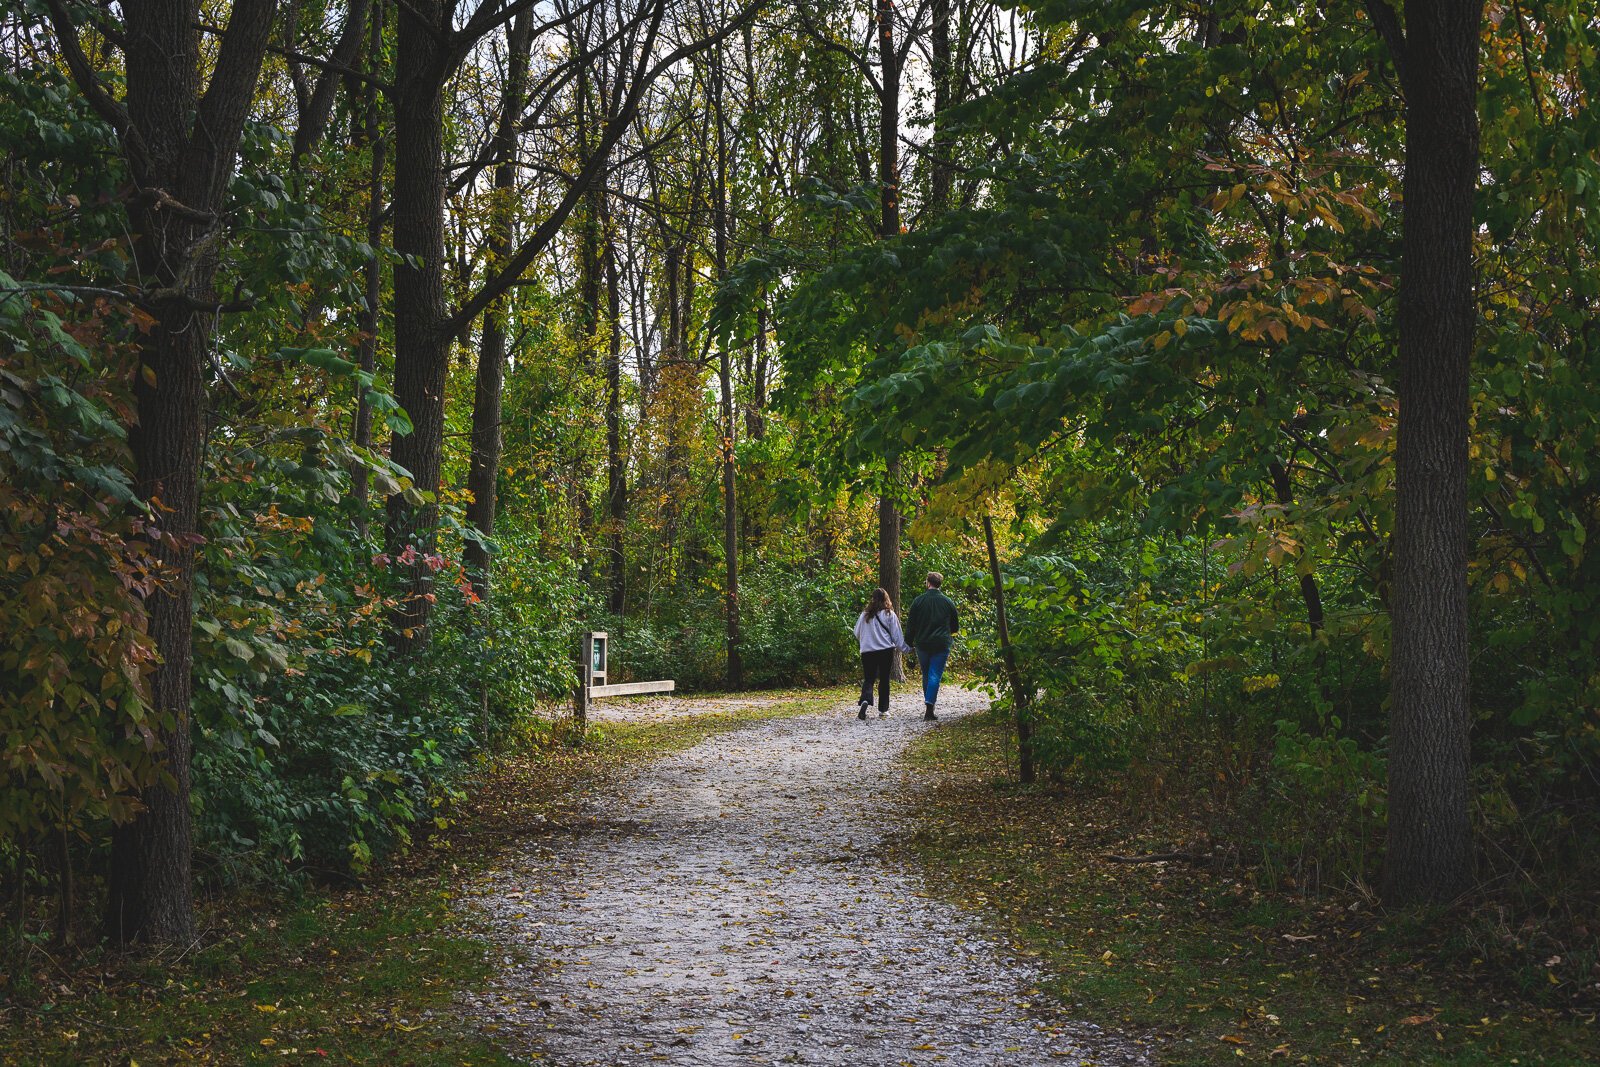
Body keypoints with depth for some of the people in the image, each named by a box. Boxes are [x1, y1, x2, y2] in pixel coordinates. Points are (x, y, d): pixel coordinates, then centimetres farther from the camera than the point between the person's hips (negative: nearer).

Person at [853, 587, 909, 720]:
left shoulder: (865, 615, 2)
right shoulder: (889, 614, -4)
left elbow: (857, 634, 12)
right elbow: (897, 635, -2)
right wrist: (907, 648, 8)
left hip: (867, 652, 1)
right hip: (886, 651, -1)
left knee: (868, 679, 5)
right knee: (884, 679, 10)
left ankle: (865, 700, -23)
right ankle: (883, 709, 12)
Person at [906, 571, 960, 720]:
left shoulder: (918, 601, -1)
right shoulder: (948, 602, 2)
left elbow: (910, 626, 0)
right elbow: (956, 627, 11)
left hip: (922, 645, 1)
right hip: (941, 645, -1)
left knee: (926, 675, 15)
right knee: (935, 675, -5)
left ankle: (927, 703, 20)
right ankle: (929, 706, -19)